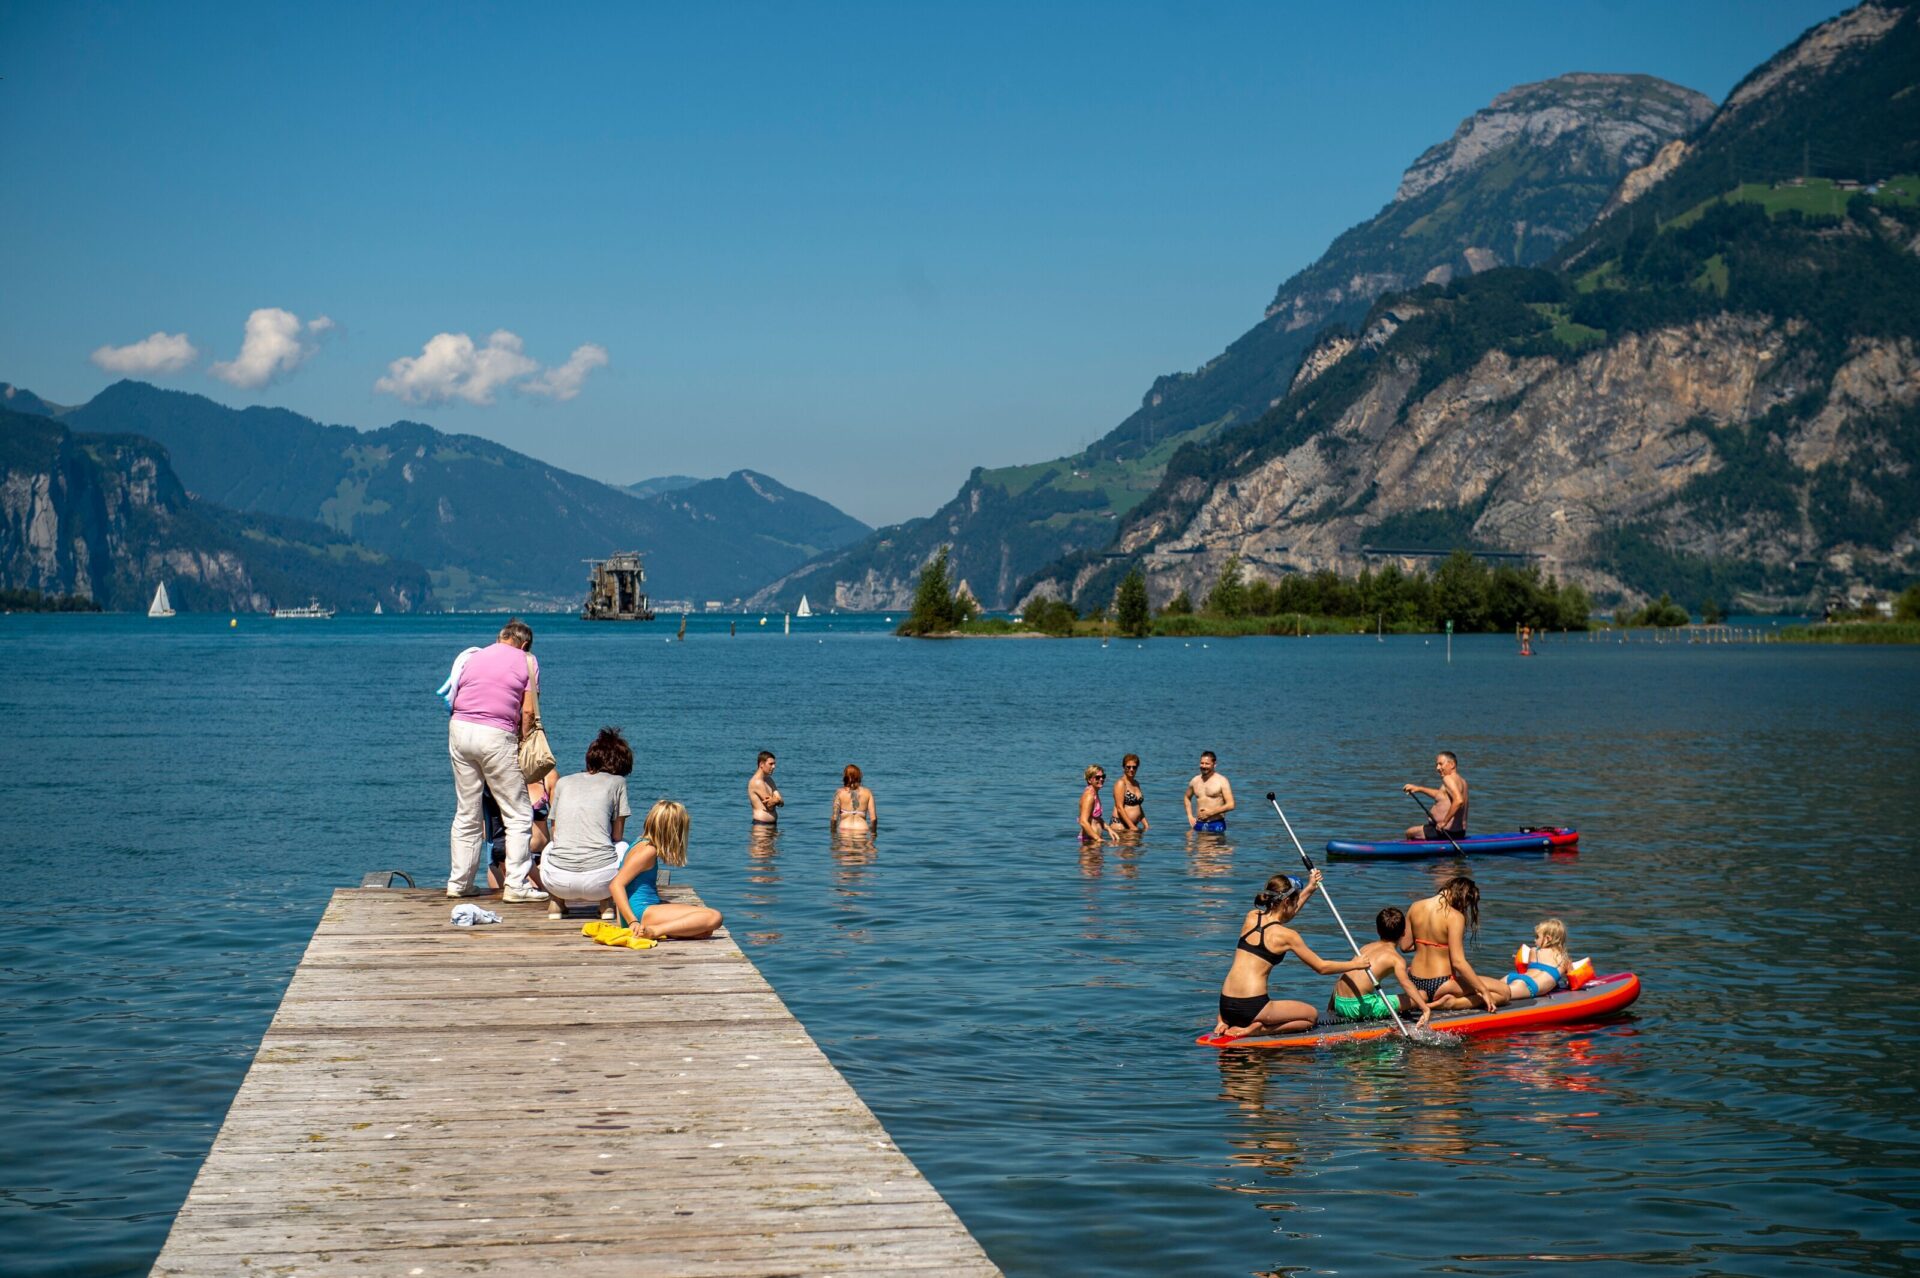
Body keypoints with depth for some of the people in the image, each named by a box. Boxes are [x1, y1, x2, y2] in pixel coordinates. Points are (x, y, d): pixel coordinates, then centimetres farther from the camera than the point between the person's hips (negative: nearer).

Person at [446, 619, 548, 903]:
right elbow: (528, 711, -3)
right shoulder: (526, 661, 7)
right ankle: (516, 885, -2)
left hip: (459, 730, 5)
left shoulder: (474, 657, 19)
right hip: (496, 736, -5)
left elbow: (453, 700, 14)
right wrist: (522, 743, 8)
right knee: (519, 815, 3)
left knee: (466, 813, 15)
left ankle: (459, 882, 18)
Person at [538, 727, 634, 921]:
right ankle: (607, 903, 10)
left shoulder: (563, 782, 19)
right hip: (599, 882, -3)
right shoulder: (617, 782, 12)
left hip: (558, 880, 3)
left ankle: (556, 901, 14)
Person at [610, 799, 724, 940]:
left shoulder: (640, 843, 17)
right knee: (714, 917, -20)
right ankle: (656, 931, -30)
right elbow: (616, 884, -21)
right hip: (643, 912, -10)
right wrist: (633, 922, -27)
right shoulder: (648, 850, -11)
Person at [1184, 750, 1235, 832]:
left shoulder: (1222, 781, -3)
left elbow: (1230, 805, -9)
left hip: (1216, 825, -4)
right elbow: (1187, 797, 30)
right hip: (1199, 825, 4)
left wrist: (1210, 812, -11)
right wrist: (1190, 816, 16)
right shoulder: (1195, 781, 11)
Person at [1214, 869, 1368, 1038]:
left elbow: (1285, 913, 32)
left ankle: (1225, 1023, 9)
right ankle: (1257, 1029, -6)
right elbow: (1322, 967, 4)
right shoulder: (1286, 936, -6)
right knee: (1311, 1015, 14)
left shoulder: (1251, 917, 9)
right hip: (1252, 1007, -6)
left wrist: (1309, 889, 38)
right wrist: (1354, 964, 18)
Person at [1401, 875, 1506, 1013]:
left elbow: (1405, 946, 6)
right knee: (1503, 992, -2)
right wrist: (1483, 990, -14)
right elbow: (1458, 962, -22)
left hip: (1417, 983, 8)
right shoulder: (1454, 917, -19)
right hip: (1440, 984, -8)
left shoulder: (1415, 908, 0)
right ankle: (1452, 1003, -15)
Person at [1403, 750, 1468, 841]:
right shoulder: (1461, 780, 12)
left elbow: (1459, 800, -34)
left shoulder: (1448, 778, -18)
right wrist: (1419, 789, 25)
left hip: (1446, 832, -10)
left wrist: (1444, 822, -29)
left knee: (1410, 832, 7)